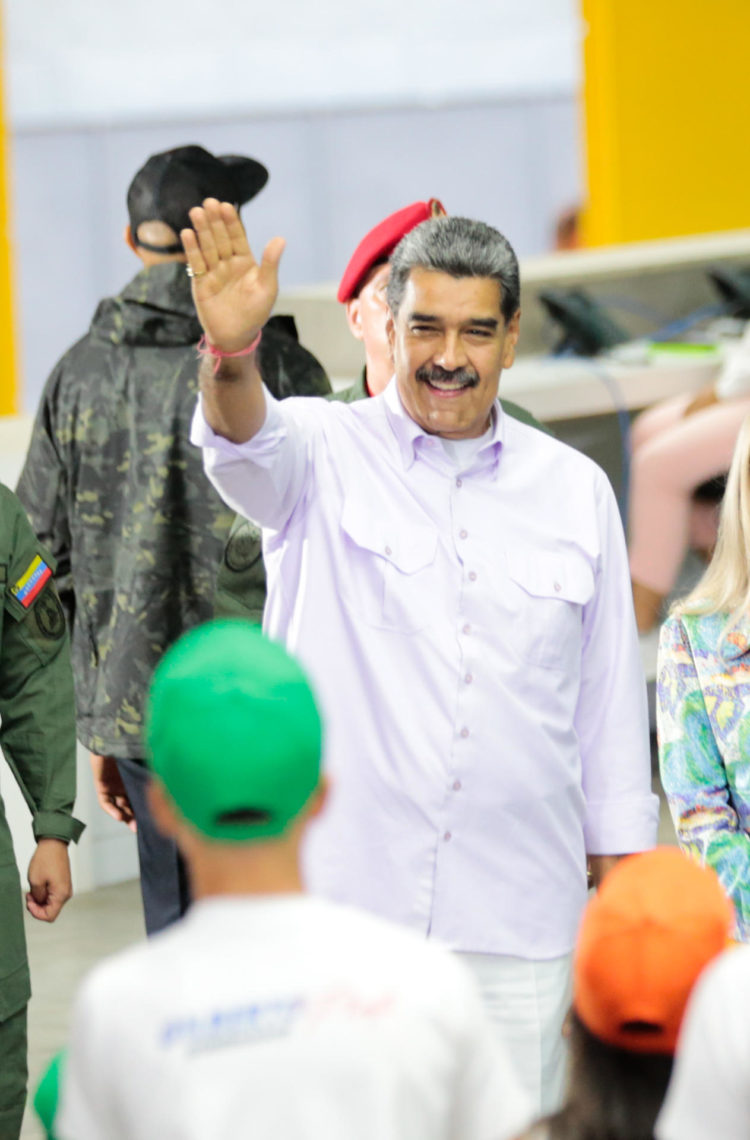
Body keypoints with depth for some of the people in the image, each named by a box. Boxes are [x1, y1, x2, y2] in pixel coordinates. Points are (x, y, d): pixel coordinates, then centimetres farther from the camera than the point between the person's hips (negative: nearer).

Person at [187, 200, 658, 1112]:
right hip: (334, 909, -2)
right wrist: (232, 354, -46)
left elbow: (610, 707, 12)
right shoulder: (324, 456, 1)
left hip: (517, 931, 2)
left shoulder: (576, 491, 9)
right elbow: (247, 450, -23)